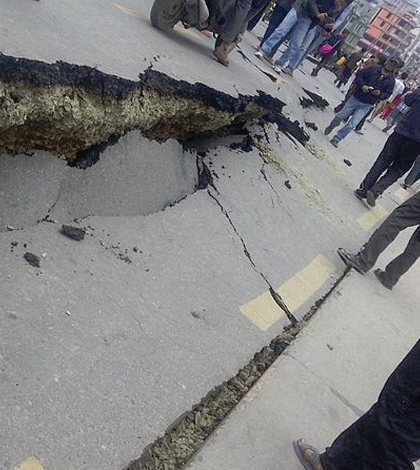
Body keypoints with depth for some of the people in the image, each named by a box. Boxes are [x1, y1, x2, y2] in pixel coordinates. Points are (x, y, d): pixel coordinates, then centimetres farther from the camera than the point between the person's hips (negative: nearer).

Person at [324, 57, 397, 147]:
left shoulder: (391, 80, 2)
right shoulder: (373, 70, 0)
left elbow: (387, 94, 3)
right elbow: (359, 76, -1)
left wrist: (380, 94, -18)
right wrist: (362, 86, -19)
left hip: (366, 106, -1)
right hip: (355, 98, 1)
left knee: (352, 125, -9)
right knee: (341, 116, 10)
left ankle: (337, 138, 6)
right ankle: (331, 127, 41)